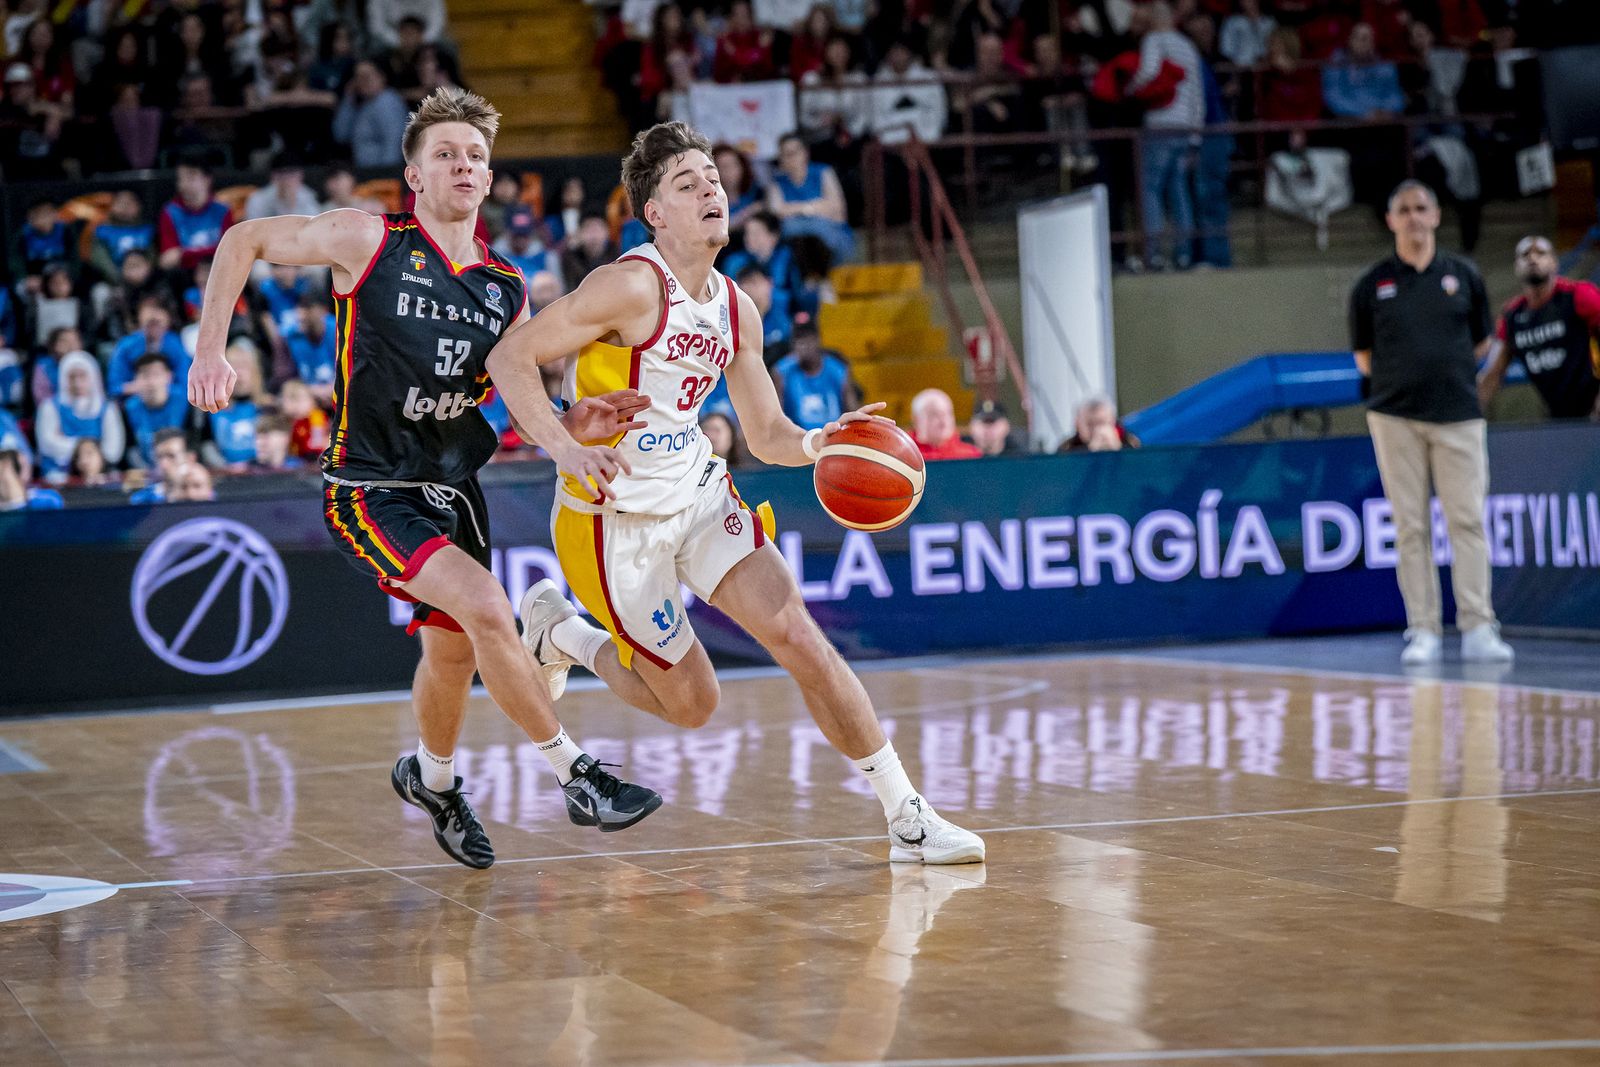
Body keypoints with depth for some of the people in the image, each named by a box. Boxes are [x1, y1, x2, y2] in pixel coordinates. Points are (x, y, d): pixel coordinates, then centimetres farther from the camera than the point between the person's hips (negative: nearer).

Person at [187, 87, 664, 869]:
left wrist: (570, 428, -17)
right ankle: (577, 778, -14)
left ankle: (432, 778, 48)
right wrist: (210, 351, -9)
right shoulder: (370, 242, -11)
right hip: (370, 489, -6)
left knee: (454, 652, 18)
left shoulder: (506, 292, 3)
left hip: (452, 486, 6)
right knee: (487, 609, -24)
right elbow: (244, 241, -1)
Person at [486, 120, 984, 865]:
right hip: (617, 517, -6)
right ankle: (558, 632, 30)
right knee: (689, 703, 3)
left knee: (801, 641, -10)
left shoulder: (735, 309, 4)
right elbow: (510, 358, -19)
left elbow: (766, 435, 11)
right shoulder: (633, 287, -19)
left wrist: (817, 443, -12)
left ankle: (908, 818, -2)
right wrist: (563, 448, -32)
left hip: (699, 496, 6)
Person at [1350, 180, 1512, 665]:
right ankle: (1423, 632, 2)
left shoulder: (1464, 275, 8)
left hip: (1458, 414, 0)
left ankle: (1477, 629, -5)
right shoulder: (1372, 284, 5)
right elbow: (1364, 357, 11)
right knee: (1410, 526, 0)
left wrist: (1448, 372, 10)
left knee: (1468, 520, -6)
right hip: (1395, 417, 0)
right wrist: (1403, 376, 3)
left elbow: (1481, 342, 17)